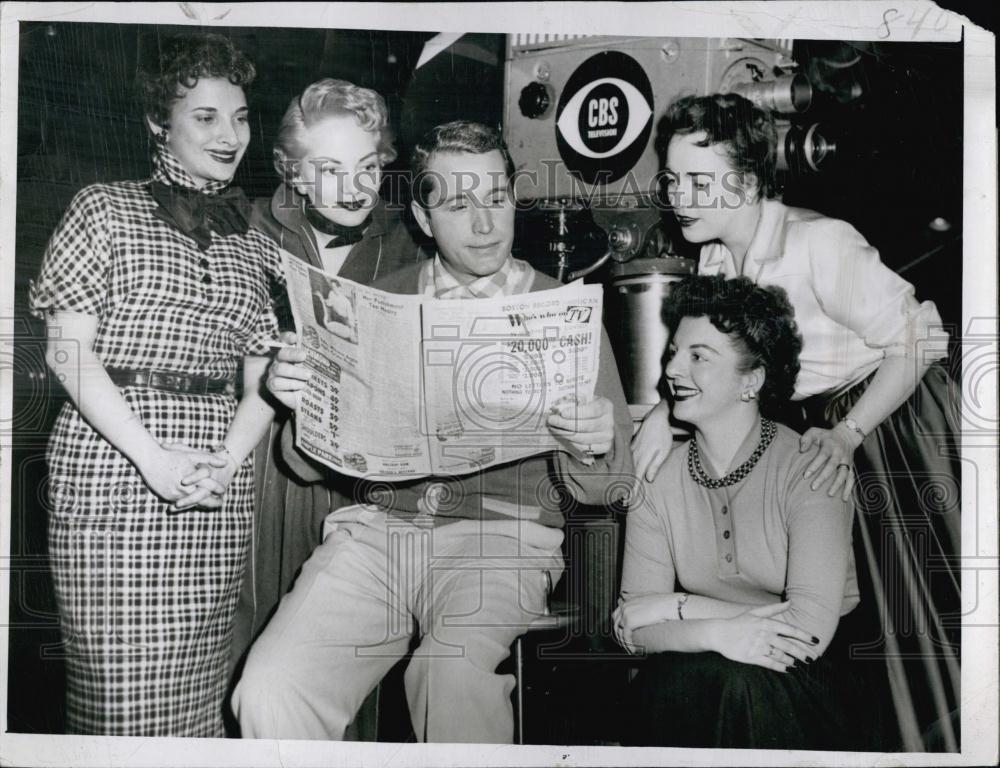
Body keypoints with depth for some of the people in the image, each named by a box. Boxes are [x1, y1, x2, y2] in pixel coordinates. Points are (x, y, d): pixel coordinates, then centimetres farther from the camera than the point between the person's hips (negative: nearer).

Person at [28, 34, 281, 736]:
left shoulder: (256, 243, 16)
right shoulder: (105, 209, 6)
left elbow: (262, 379, 12)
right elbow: (68, 350, -3)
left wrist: (228, 461, -7)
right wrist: (155, 458, -13)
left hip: (219, 485, 3)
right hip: (109, 470, -3)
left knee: (198, 690, 5)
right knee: (116, 688, -3)